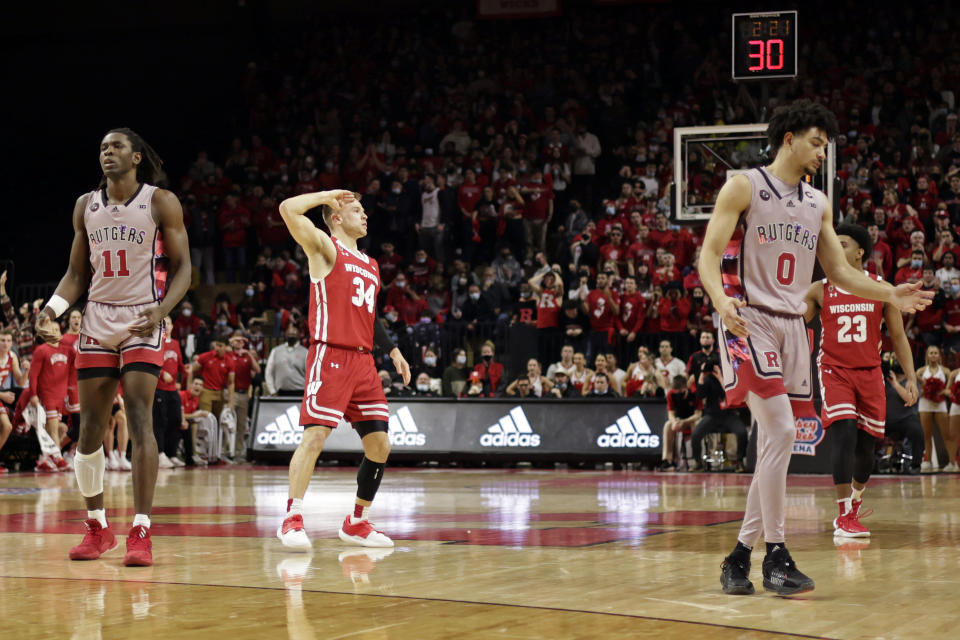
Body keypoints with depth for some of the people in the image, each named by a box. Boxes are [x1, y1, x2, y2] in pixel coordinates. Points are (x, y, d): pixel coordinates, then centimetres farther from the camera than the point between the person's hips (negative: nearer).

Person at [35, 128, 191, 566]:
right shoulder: (86, 206, 9)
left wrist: (162, 310, -22)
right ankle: (97, 527, 18)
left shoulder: (161, 203, -4)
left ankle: (141, 533, -16)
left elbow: (182, 267, -4)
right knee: (90, 428, 4)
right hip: (97, 320, 5)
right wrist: (53, 308, -6)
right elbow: (77, 273, 13)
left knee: (140, 421, -16)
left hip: (143, 322, -4)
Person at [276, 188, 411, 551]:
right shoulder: (326, 248, 1)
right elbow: (289, 209, -13)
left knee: (380, 445, 5)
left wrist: (392, 350, 22)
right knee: (315, 435, -17)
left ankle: (357, 523, 17)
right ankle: (292, 520, -14)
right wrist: (328, 195, -1)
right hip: (330, 356, -8)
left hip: (363, 361, 8)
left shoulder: (371, 266, 23)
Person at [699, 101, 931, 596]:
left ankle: (740, 555, 13)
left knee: (774, 445, 5)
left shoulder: (818, 204, 15)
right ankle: (776, 554, -11)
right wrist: (721, 300, -29)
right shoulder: (744, 187, -4)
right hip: (749, 319, -7)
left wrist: (891, 295, 3)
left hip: (792, 325, 7)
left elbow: (839, 272, 18)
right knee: (780, 432, -18)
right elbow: (709, 255, -10)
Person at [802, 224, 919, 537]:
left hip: (870, 373, 2)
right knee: (845, 433, -21)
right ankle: (844, 517, -20)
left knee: (866, 445, 7)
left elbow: (898, 336, 5)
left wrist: (911, 377, 0)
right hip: (834, 370, -2)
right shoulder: (820, 290, 0)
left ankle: (854, 504, 34)